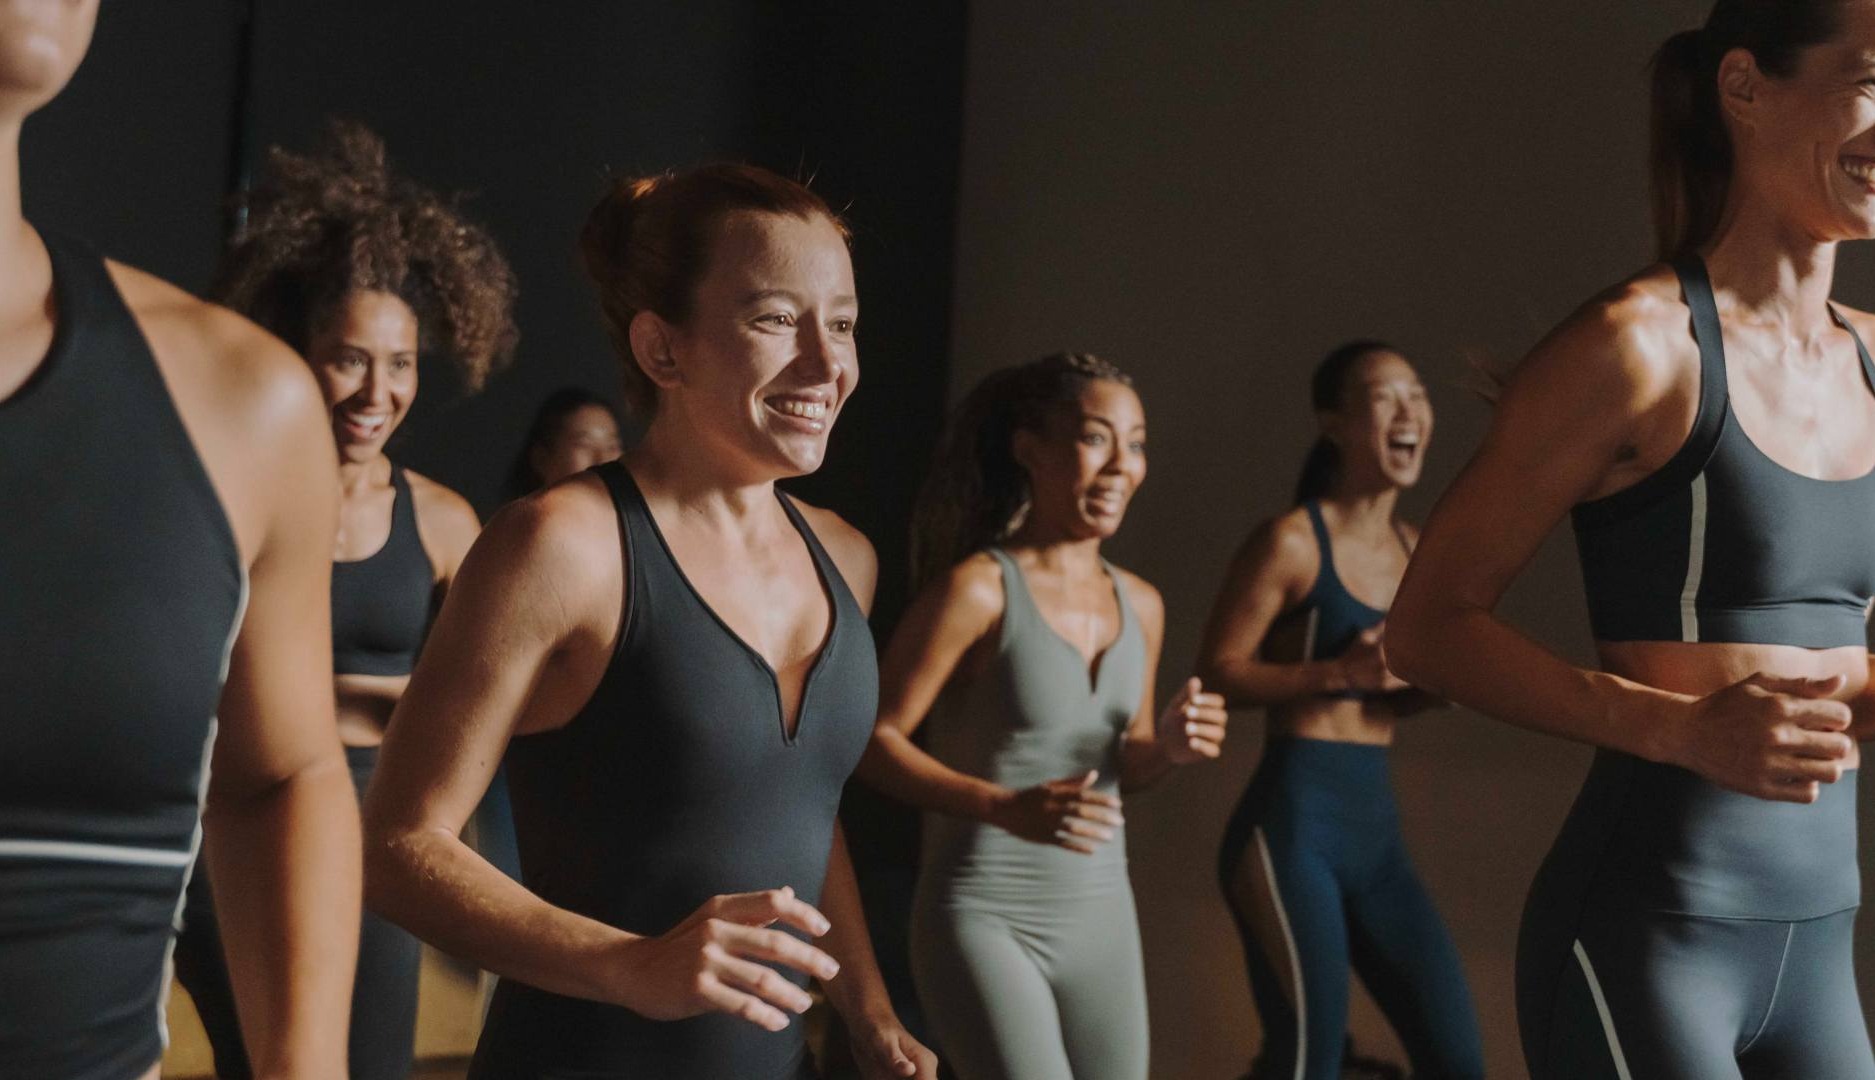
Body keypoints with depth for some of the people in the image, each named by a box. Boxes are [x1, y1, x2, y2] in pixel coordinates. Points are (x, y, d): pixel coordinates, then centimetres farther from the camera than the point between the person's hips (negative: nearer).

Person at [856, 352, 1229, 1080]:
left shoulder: (1140, 604, 6)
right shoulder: (977, 588, -14)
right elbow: (875, 738, -16)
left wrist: (1168, 746, -5)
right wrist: (1005, 809, -27)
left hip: (1102, 917, 7)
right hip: (985, 915, -7)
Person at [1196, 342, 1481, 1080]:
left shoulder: (1414, 549, 13)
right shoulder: (1292, 541, -8)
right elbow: (1217, 674, -12)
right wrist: (1342, 670, -20)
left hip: (1377, 828, 8)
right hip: (1289, 824, -7)